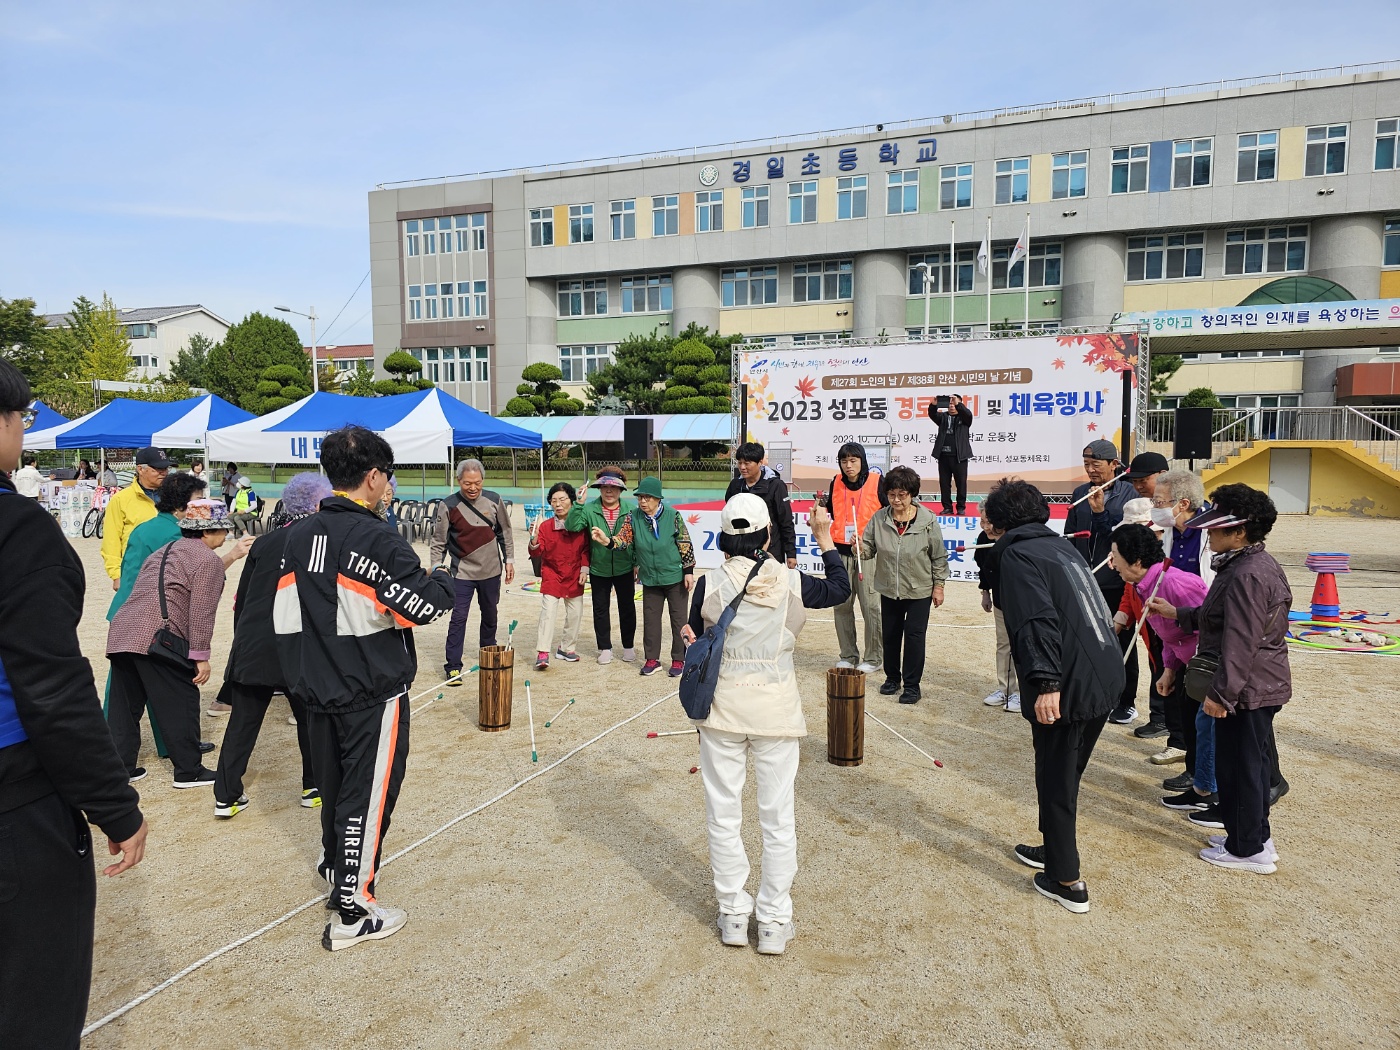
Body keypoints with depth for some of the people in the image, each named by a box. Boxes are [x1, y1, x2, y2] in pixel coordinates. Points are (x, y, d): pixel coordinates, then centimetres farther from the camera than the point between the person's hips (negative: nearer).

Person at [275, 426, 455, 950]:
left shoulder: (297, 537, 6)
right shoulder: (377, 540, -19)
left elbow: (284, 620, 10)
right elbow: (423, 606, -20)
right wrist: (442, 577, -1)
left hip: (318, 694, 8)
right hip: (372, 698, -7)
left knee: (332, 785, 23)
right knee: (367, 795, 3)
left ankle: (336, 868, 43)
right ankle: (353, 914, 12)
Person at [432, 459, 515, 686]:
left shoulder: (494, 502, -3)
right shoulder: (449, 506, -11)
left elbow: (505, 533, 8)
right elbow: (438, 541, -6)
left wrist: (509, 559, 8)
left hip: (491, 571, 3)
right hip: (462, 572, -3)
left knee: (489, 615, 18)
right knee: (458, 618, -5)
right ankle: (453, 666, 2)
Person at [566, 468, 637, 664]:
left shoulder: (630, 510, -8)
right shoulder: (589, 510, -8)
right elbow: (572, 526, -20)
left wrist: (637, 563, -3)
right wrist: (578, 503, -28)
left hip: (624, 569, 0)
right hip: (599, 570, 0)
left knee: (627, 608, 12)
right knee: (601, 609, 11)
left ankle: (628, 646, 29)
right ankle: (605, 648, 25)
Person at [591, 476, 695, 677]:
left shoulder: (673, 516, -13)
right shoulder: (633, 517, -6)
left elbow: (685, 545, -8)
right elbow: (623, 539, -14)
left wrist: (688, 571, -8)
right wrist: (607, 540, -35)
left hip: (675, 577, -3)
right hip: (650, 579, 3)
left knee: (678, 618, 6)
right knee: (650, 619, 11)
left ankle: (678, 660, 19)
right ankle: (652, 659, 23)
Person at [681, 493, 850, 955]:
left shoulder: (709, 584, -9)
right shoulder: (790, 582, -8)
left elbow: (695, 644, 0)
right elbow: (841, 589, 12)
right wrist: (825, 539, 17)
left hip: (722, 706, 0)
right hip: (776, 708, 0)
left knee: (723, 816, 13)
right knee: (779, 818, 12)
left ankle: (733, 915, 23)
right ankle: (774, 922, 20)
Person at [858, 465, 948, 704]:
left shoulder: (928, 522, -14)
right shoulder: (879, 519, -8)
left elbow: (939, 557, -5)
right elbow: (869, 549, -3)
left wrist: (938, 586, -3)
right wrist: (860, 547, -26)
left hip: (920, 590, -3)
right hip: (889, 590, 3)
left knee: (914, 636, 0)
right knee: (890, 635, 15)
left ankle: (912, 684, 14)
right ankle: (892, 677, 33)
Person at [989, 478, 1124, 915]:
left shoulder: (1017, 555, -9)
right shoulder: (1061, 546, 18)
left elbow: (1039, 621, -23)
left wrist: (1046, 683, -28)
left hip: (1069, 688, -9)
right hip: (1107, 680, 9)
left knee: (1056, 782, 6)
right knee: (1066, 775, 24)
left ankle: (1067, 881, 16)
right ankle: (1055, 849, 39)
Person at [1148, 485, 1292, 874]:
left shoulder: (1247, 575, -24)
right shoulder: (1256, 563, 10)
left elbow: (1241, 643, -26)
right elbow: (1218, 620, 20)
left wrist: (1220, 693, -23)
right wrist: (1177, 614, 21)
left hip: (1247, 690, -11)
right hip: (1260, 686, 11)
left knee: (1240, 765, 2)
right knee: (1254, 761, 19)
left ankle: (1248, 849, 14)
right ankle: (1255, 838, 32)